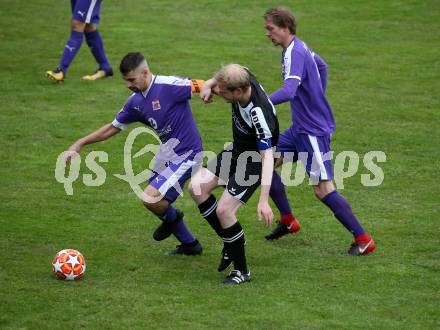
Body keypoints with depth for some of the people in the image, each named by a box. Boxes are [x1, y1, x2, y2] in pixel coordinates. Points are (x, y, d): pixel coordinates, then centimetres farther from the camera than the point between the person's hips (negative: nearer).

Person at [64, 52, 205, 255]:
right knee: (157, 203, 13)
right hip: (166, 152, 9)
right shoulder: (136, 102, 3)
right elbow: (113, 127, 13)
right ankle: (189, 245, 31)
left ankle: (171, 218, 18)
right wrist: (80, 144, 12)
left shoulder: (169, 86, -20)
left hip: (186, 153, -9)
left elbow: (203, 86, -20)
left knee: (151, 198, -17)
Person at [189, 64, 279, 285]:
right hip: (237, 150, 9)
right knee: (197, 187, 2)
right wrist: (209, 84, -10)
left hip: (255, 161, -9)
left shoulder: (259, 113, -38)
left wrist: (263, 201, -45)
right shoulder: (242, 77, -17)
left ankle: (242, 271, 2)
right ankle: (229, 242, 17)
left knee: (224, 210, -16)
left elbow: (267, 157, -40)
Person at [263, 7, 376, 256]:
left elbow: (288, 92, -38)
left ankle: (363, 240, -2)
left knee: (324, 190, -9)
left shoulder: (295, 53, -22)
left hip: (314, 130, -10)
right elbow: (321, 66, 27)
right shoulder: (298, 47, 8)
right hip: (300, 127, 10)